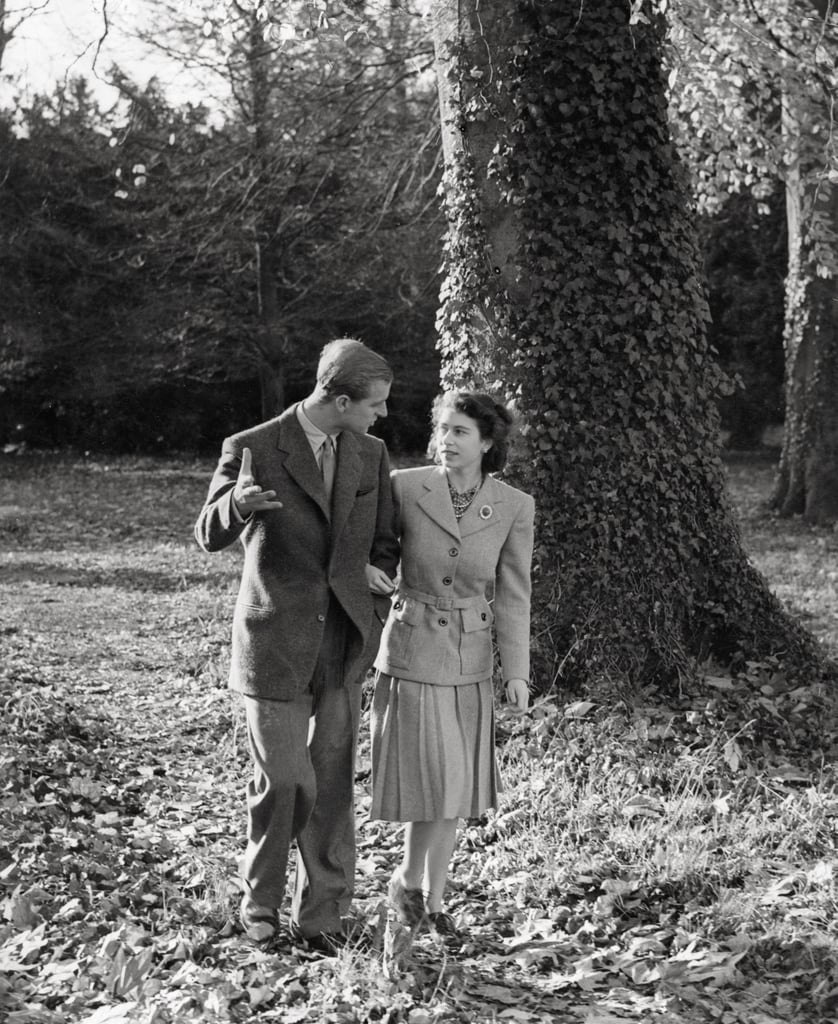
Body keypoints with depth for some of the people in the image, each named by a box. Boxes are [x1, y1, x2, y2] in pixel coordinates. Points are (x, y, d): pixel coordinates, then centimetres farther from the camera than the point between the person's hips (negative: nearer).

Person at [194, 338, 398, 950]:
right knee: (284, 781, -2)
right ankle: (260, 902, 22)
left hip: (343, 643, 4)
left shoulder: (371, 454, 7)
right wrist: (237, 503, -27)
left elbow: (384, 539, 17)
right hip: (276, 642, -4)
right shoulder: (253, 448, -7)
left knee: (332, 783, 4)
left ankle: (323, 915, 17)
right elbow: (211, 536, -4)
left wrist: (378, 572, -7)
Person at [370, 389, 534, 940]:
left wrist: (517, 671, -9)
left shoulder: (515, 508, -6)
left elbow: (512, 594, -2)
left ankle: (433, 899, 25)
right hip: (411, 651, -3)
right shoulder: (405, 486, -10)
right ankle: (408, 877, 16)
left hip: (471, 660, 3)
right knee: (438, 782, -10)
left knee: (457, 789, 8)